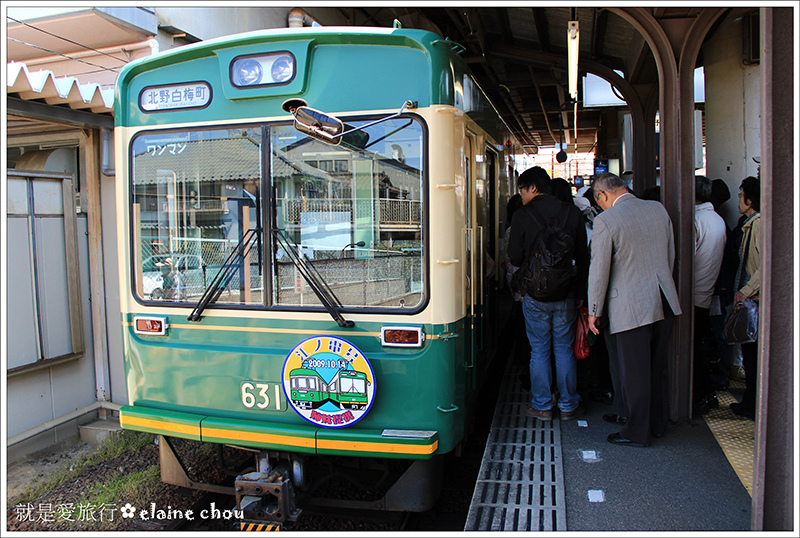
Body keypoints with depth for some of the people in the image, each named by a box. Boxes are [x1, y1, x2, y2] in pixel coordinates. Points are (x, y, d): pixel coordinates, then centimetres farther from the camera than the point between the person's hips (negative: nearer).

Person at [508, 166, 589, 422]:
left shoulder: (522, 216, -8)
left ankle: (542, 406, 16)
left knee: (539, 351, 8)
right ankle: (568, 406, 21)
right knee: (564, 349, 13)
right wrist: (580, 292, 12)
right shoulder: (573, 213, 1)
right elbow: (583, 256, 5)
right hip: (566, 294, 2)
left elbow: (514, 258, -4)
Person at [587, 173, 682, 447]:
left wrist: (594, 311, -3)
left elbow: (599, 270, -12)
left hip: (630, 306, -7)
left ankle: (637, 432, 18)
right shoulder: (658, 209, 5)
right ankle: (658, 423, 34)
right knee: (657, 368, 19)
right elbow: (670, 256, 14)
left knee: (635, 373, 6)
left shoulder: (605, 220, -15)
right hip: (664, 302, 7)